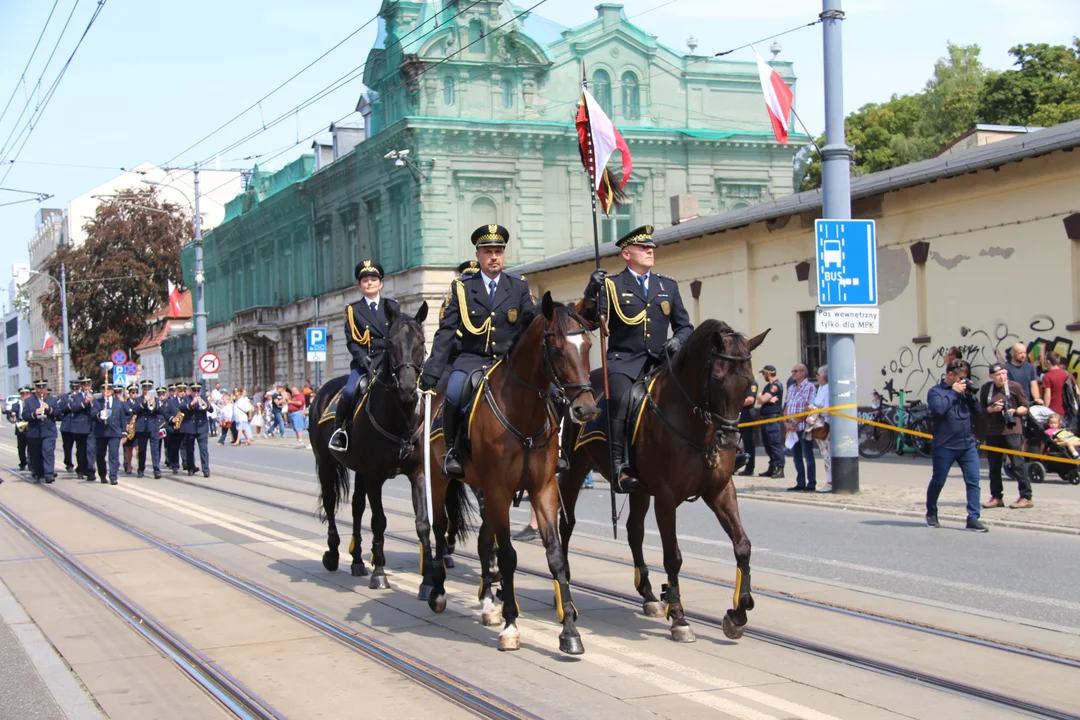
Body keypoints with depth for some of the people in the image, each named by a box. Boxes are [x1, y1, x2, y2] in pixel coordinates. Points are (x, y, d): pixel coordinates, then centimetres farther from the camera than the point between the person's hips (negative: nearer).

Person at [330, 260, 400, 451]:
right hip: (364, 362, -2)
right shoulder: (353, 310, 10)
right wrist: (364, 359, -15)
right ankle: (339, 429, -9)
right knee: (350, 391, -25)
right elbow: (351, 341, 2)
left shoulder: (392, 307, 15)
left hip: (390, 361, 2)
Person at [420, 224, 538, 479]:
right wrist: (431, 373, -8)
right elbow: (446, 333, 1)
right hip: (472, 359, -1)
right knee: (454, 393, -32)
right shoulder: (461, 288, 7)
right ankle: (453, 451, -11)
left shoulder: (519, 285, 10)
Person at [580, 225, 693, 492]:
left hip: (658, 362, 4)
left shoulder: (668, 285, 19)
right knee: (622, 399, -32)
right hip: (623, 361, -4)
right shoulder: (611, 285, 8)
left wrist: (678, 340, -2)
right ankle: (620, 468, -32)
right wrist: (592, 292, -21)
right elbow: (593, 321, -3)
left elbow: (685, 326, 20)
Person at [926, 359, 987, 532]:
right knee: (938, 481, 8)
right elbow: (938, 408, -22)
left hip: (968, 445, 5)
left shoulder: (963, 390, 14)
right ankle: (931, 514, 27)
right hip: (945, 446, -5)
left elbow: (976, 411, 14)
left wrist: (970, 395, 0)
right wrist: (954, 392, -14)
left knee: (973, 481, -4)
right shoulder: (936, 391, -3)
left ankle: (973, 518, -4)